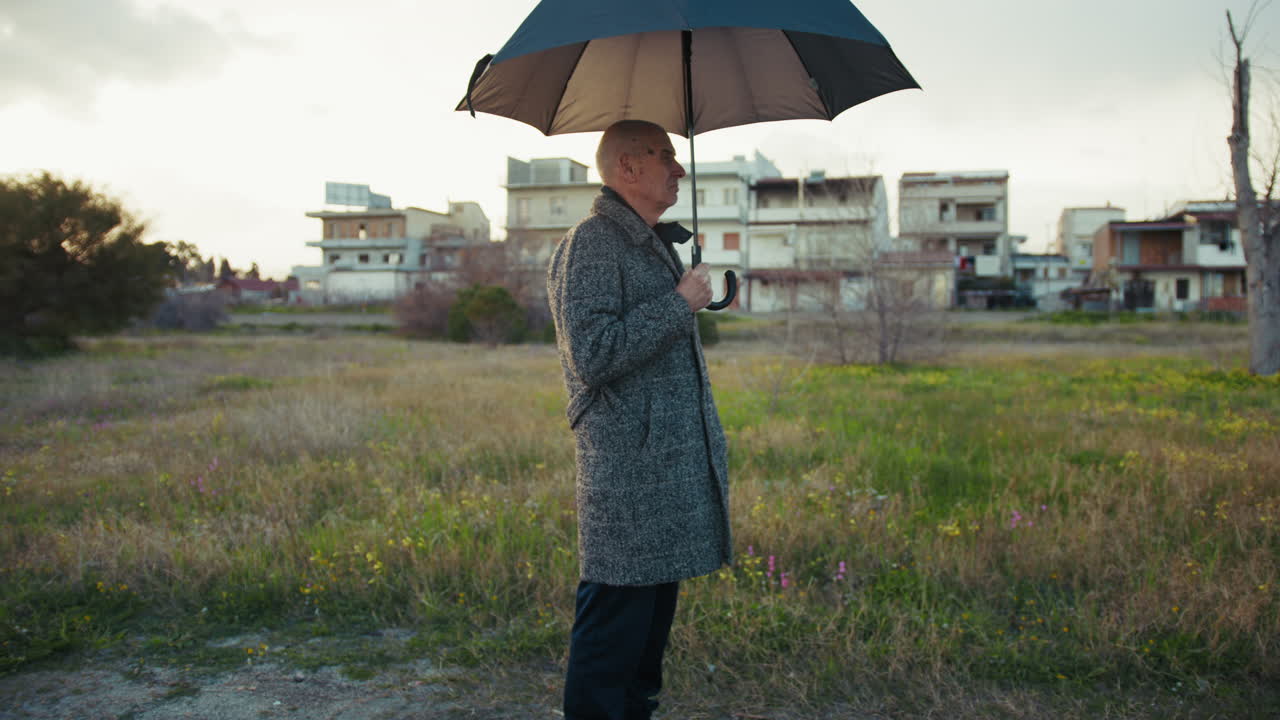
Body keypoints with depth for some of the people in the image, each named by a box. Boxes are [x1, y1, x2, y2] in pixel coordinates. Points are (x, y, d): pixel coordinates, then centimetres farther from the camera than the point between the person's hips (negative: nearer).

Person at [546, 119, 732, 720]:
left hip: (671, 468, 10)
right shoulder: (591, 245, -13)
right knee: (616, 615, -3)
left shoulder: (655, 243, 19)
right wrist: (679, 304, -17)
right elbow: (592, 354, -24)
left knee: (657, 605, 16)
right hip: (625, 475, -10)